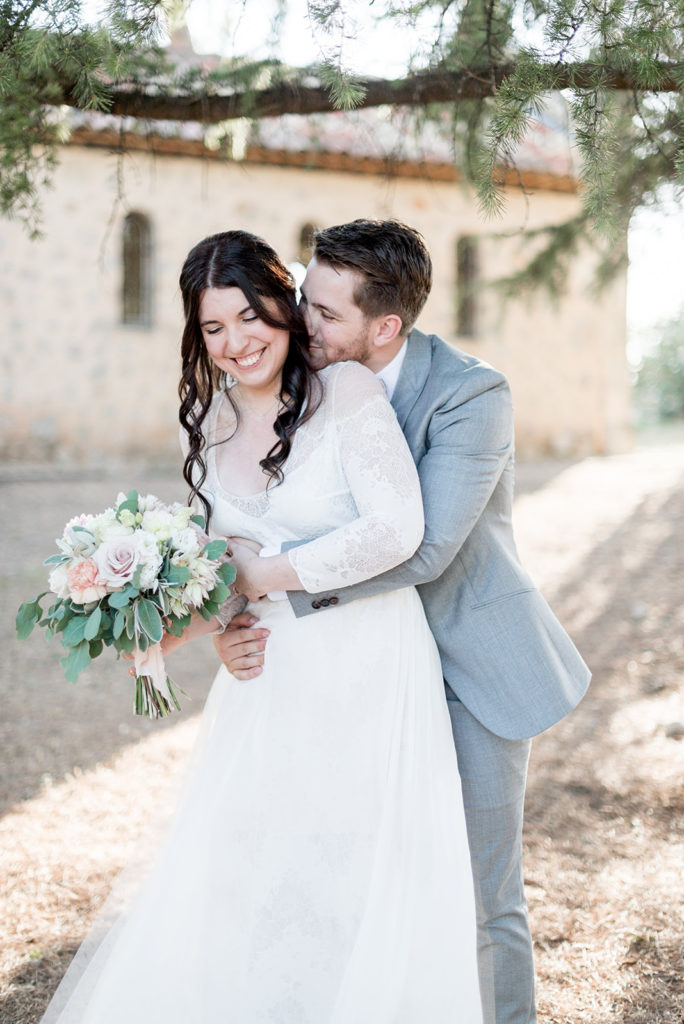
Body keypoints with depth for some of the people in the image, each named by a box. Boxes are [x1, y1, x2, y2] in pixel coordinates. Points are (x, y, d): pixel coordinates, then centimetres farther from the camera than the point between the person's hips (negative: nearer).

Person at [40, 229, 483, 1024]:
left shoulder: (347, 391, -13)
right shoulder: (207, 421, 6)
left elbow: (396, 529, -21)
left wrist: (266, 575, -17)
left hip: (367, 669, -5)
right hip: (268, 675, 5)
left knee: (358, 883, 5)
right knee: (237, 869, 9)